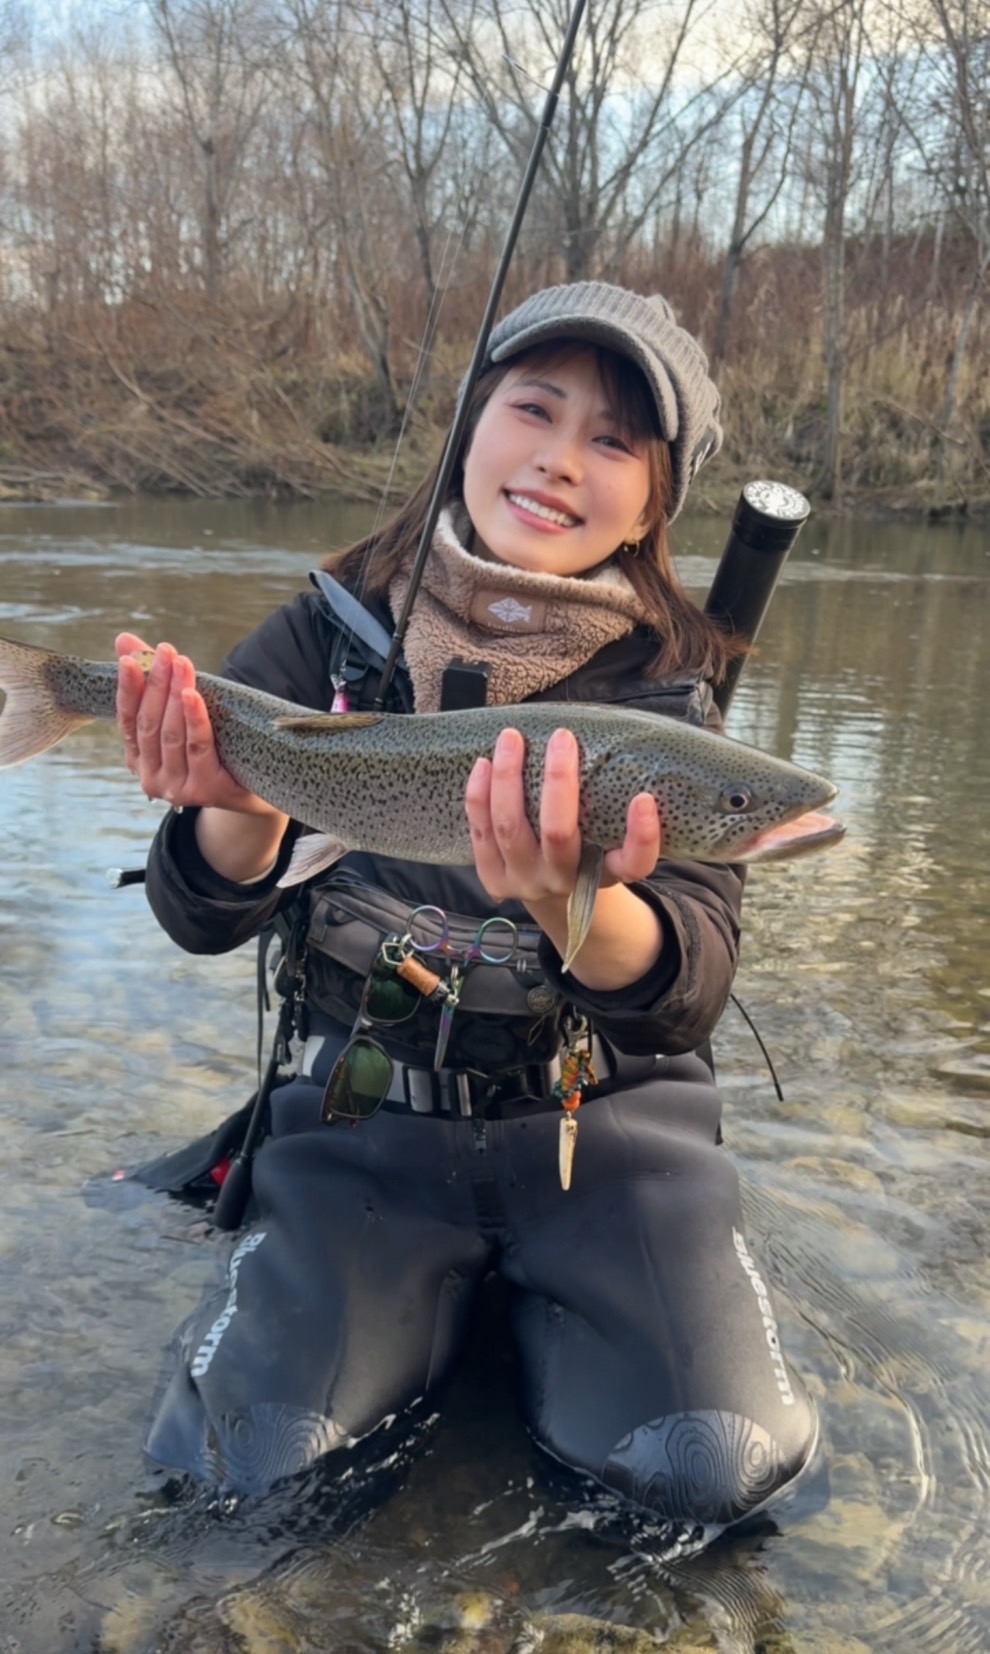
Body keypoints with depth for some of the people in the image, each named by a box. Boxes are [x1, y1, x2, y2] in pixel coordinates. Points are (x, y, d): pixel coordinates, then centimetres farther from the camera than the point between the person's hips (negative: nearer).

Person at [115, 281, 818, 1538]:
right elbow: (202, 918, -8)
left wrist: (578, 906, -42)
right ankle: (439, 1301, 10)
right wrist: (245, 815, -32)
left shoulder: (665, 689, -7)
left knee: (719, 1463, -16)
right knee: (245, 1456, -17)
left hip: (606, 1114, 1)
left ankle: (543, 1314, 11)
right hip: (368, 1112, 0)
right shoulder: (333, 633, -4)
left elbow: (693, 989, -18)